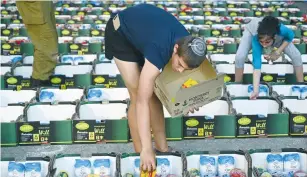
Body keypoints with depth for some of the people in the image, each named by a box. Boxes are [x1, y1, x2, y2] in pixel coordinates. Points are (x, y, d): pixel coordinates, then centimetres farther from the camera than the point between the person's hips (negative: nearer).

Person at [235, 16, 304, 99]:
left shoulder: (282, 30, -42)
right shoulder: (256, 38, -45)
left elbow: (291, 35, -16)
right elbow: (257, 65, -48)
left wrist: (278, 52, -24)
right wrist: (255, 91, -54)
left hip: (278, 35, 2)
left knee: (296, 56, -11)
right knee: (239, 57, -25)